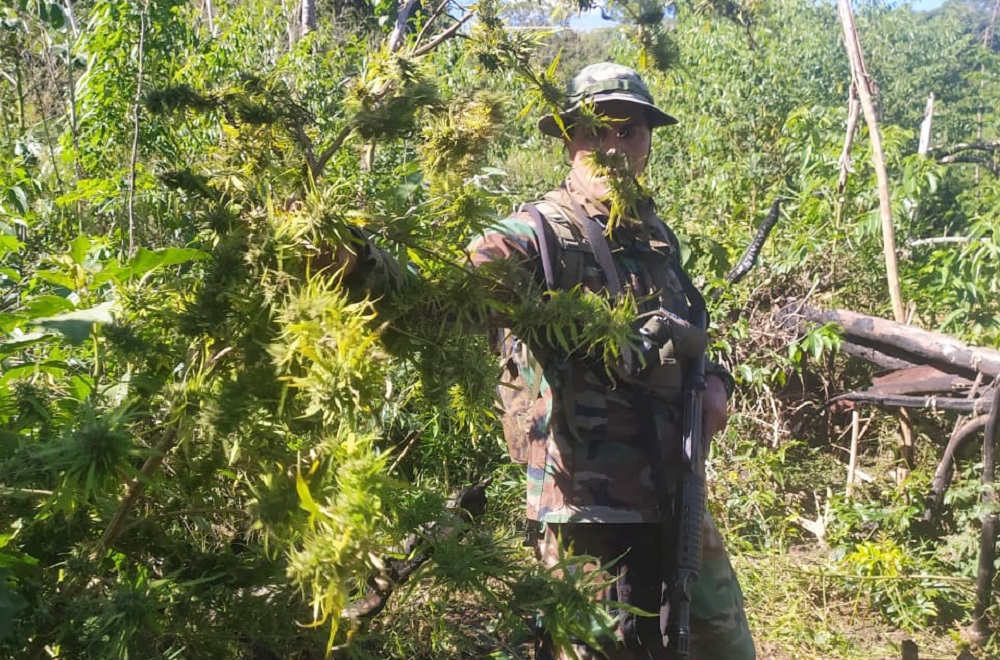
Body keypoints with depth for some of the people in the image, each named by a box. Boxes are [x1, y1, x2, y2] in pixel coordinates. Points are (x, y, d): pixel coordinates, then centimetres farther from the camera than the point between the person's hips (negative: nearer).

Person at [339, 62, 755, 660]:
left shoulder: (658, 237, 12)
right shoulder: (536, 234, -9)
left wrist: (713, 381, 5)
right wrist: (370, 266, -43)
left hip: (677, 499, 7)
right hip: (588, 508, -7)